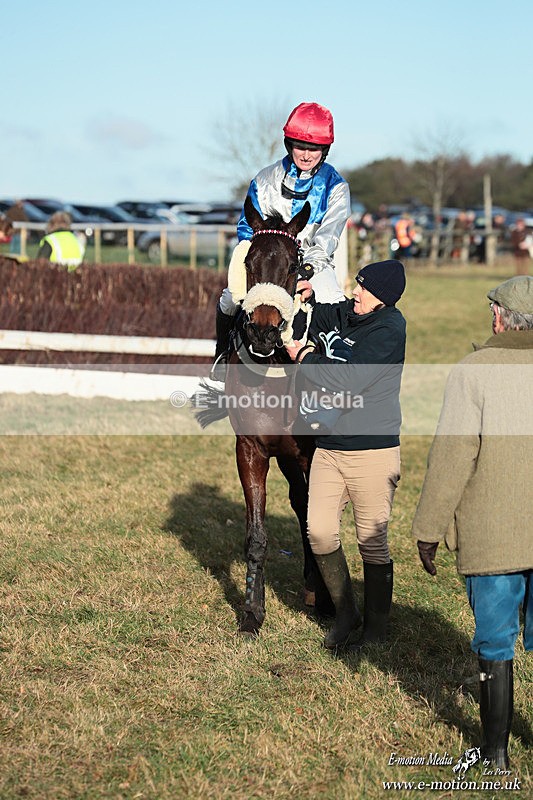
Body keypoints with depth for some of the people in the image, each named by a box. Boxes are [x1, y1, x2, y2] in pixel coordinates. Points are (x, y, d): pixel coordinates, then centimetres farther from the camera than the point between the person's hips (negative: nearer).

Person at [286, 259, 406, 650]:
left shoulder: (389, 329, -14)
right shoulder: (338, 314, 7)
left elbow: (347, 381, -23)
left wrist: (305, 357, -10)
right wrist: (297, 295, 2)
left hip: (372, 450, -7)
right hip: (328, 447, 7)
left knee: (372, 542, 4)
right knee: (320, 533, 4)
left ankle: (377, 626, 19)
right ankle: (345, 613, 23)